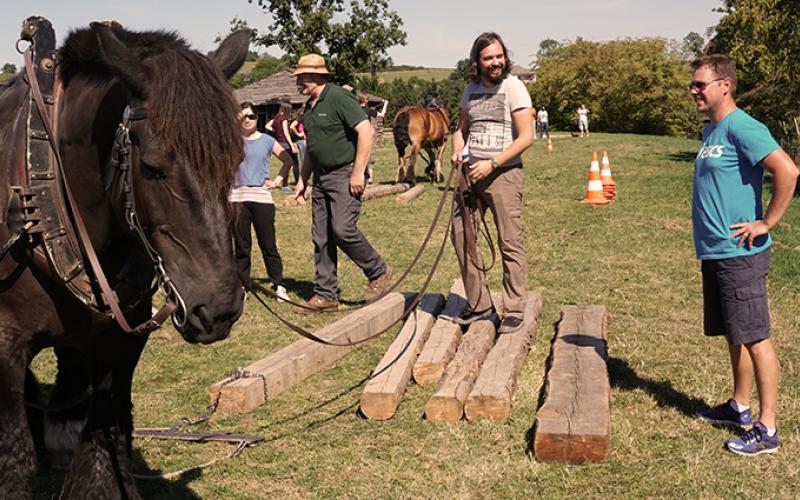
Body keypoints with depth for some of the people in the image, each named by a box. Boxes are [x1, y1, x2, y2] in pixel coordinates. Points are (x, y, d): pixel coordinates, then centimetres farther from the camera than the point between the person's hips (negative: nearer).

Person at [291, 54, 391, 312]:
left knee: (343, 229, -17)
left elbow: (367, 131, -21)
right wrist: (302, 180, 21)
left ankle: (378, 272, 6)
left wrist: (358, 172, -22)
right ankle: (325, 295, 14)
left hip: (345, 174, -9)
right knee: (321, 238, 7)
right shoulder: (310, 106, 15)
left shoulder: (338, 97, -12)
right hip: (321, 178, 9)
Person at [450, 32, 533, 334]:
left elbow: (526, 137, -11)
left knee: (510, 243, -4)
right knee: (461, 236, 5)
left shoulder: (513, 87, -5)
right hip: (471, 173, 6)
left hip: (503, 173, -6)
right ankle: (479, 305, 17)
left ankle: (514, 311, 5)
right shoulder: (471, 89, 13)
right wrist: (457, 151, 0)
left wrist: (491, 163, -17)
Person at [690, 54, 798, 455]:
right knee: (734, 335, 18)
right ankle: (739, 407, 32)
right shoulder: (711, 130, 14)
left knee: (754, 338, -3)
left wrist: (766, 223, -19)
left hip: (739, 254, -9)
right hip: (714, 252, 9)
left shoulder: (741, 128, -16)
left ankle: (766, 429, 4)